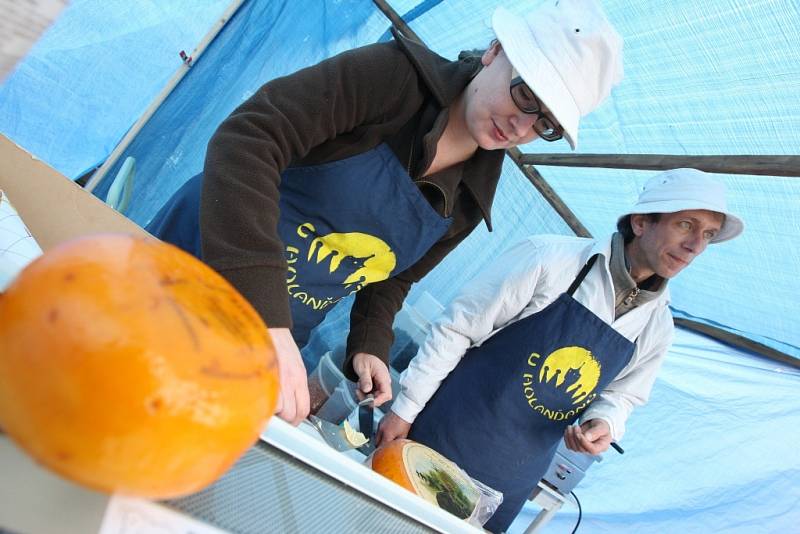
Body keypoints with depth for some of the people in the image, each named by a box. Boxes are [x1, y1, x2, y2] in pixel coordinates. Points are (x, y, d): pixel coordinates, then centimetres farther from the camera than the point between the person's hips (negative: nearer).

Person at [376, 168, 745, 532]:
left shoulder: (657, 326, 0)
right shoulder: (550, 257, -17)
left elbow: (621, 394, 13)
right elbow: (457, 328, -14)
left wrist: (603, 423, -11)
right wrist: (406, 408, -11)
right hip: (447, 436, -4)